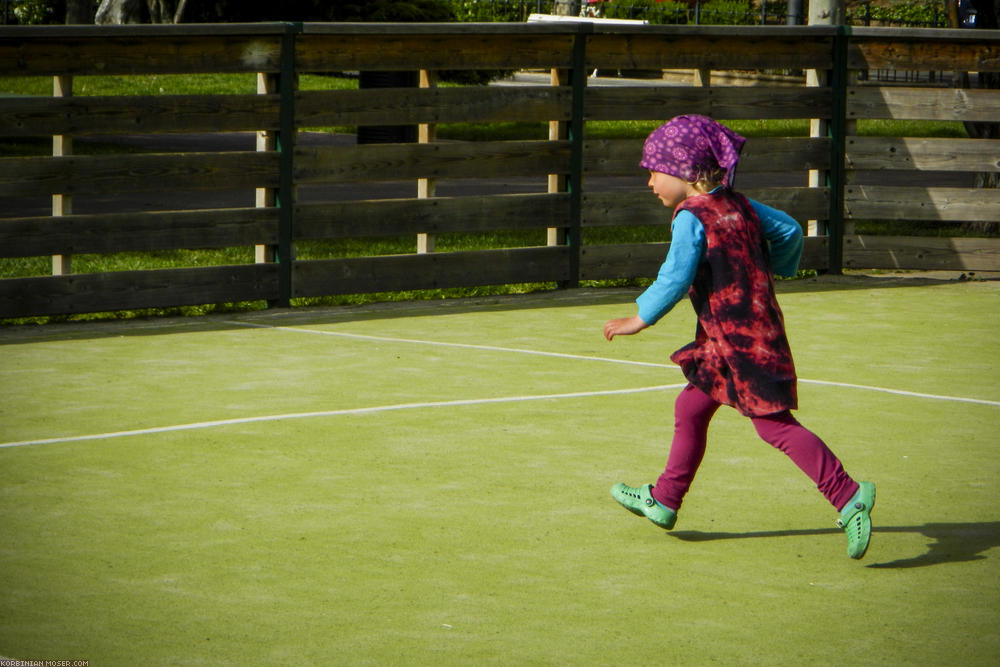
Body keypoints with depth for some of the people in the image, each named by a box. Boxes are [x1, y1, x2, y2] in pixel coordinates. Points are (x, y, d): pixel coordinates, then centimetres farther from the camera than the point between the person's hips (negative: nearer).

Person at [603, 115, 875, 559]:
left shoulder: (690, 217, -14)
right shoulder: (738, 205, 10)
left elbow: (675, 279, -20)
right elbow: (789, 231, 15)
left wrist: (639, 319, -10)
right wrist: (773, 269, 31)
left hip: (738, 337, -10)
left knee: (774, 425, -12)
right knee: (690, 408, 19)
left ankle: (848, 498, -19)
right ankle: (663, 501, 32)